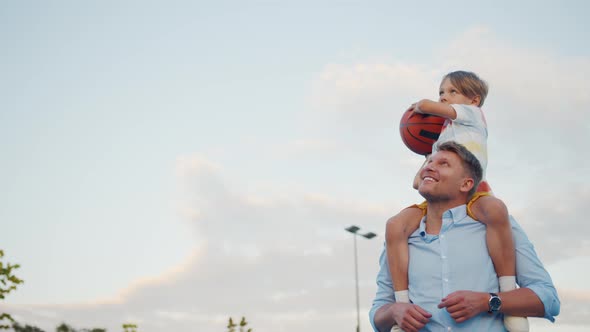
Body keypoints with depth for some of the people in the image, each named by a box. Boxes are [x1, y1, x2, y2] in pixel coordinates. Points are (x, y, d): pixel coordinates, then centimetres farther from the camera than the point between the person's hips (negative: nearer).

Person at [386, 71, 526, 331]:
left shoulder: (473, 114, 12)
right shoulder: (441, 135, 30)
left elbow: (427, 106, 2)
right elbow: (420, 181, 33)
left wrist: (418, 107, 23)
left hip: (472, 194, -5)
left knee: (496, 210, -42)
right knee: (395, 226, -23)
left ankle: (509, 297, -34)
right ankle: (402, 303, -23)